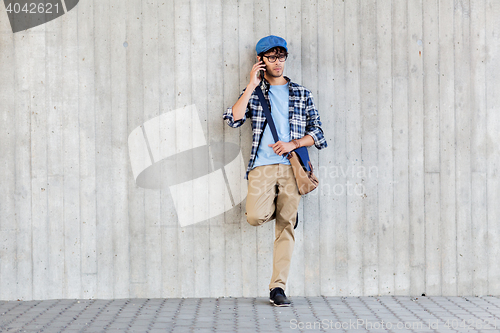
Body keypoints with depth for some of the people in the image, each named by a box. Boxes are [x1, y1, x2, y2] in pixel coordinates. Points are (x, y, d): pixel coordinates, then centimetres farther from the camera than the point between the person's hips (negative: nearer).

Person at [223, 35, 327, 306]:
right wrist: (252, 85, -4)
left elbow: (317, 133, 12)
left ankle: (278, 287, 2)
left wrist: (293, 143, -6)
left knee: (286, 226, -3)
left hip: (291, 167, 1)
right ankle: (269, 204, 17)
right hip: (262, 166, -1)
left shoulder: (301, 94, 15)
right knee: (256, 217, -21)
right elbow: (232, 119, -5)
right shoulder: (253, 93, 13)